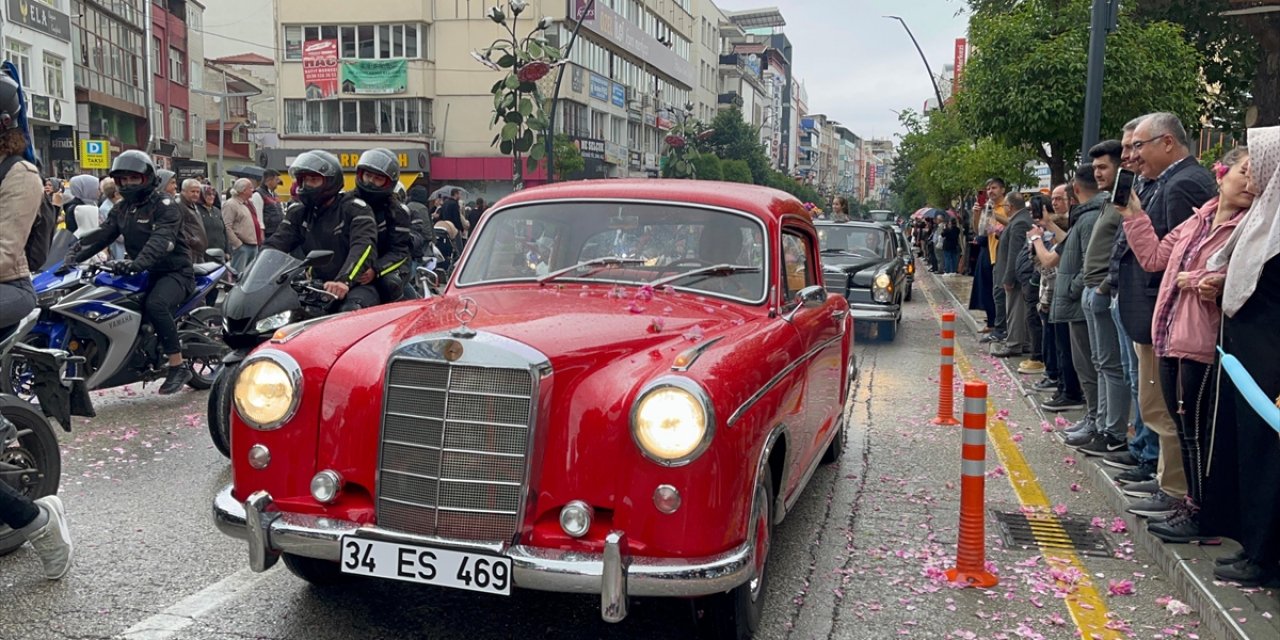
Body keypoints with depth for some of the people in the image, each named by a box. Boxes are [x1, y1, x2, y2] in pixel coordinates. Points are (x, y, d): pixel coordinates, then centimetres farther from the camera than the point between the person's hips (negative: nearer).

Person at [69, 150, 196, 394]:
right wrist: (76, 254, -14)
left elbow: (162, 239, -28)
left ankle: (178, 365, -27)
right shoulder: (121, 209, 15)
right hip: (143, 273, 9)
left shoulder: (165, 205, -11)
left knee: (155, 304, -33)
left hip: (174, 271, -8)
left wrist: (138, 262, -44)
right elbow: (103, 234, 4)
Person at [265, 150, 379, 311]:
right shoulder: (299, 212, 15)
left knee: (351, 311, -37)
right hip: (317, 286, 6)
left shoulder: (354, 209, -5)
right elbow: (277, 243, 6)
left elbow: (363, 247, -21)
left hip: (357, 286, -6)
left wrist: (344, 280, -38)